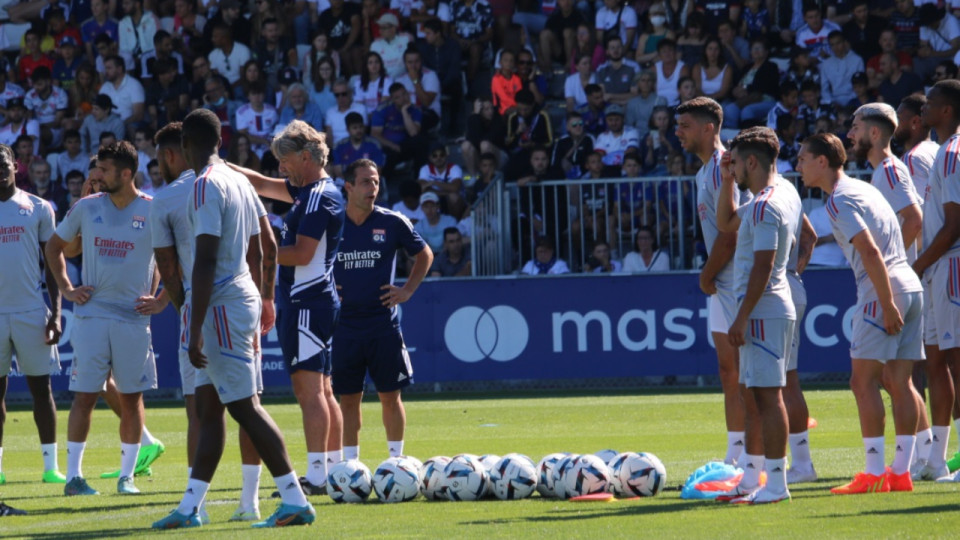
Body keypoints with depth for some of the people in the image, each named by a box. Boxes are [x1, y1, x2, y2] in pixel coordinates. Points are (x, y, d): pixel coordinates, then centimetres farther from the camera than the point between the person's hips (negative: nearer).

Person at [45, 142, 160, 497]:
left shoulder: (154, 212, -4)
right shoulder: (87, 208, 4)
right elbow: (54, 245, 18)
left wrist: (161, 301, -3)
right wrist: (65, 288, 8)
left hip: (134, 318, -1)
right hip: (91, 315, 1)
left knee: (131, 397, 4)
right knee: (84, 395, -2)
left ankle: (127, 476, 13)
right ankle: (73, 475, 1)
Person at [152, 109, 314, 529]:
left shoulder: (206, 185, -15)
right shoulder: (239, 181, 13)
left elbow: (205, 262, -20)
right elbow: (257, 252, 21)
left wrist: (195, 329, -21)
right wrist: (263, 297, 32)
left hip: (221, 306, -9)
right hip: (244, 299, 9)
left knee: (245, 407, -7)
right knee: (208, 407, 10)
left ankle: (295, 500, -8)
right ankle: (189, 506, 12)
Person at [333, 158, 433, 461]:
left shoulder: (392, 223, 0)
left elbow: (424, 255, 14)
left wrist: (408, 290, 5)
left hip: (384, 322, -1)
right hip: (344, 325, 1)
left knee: (390, 396, 1)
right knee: (348, 398, 4)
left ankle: (396, 460, 10)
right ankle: (350, 464, 11)